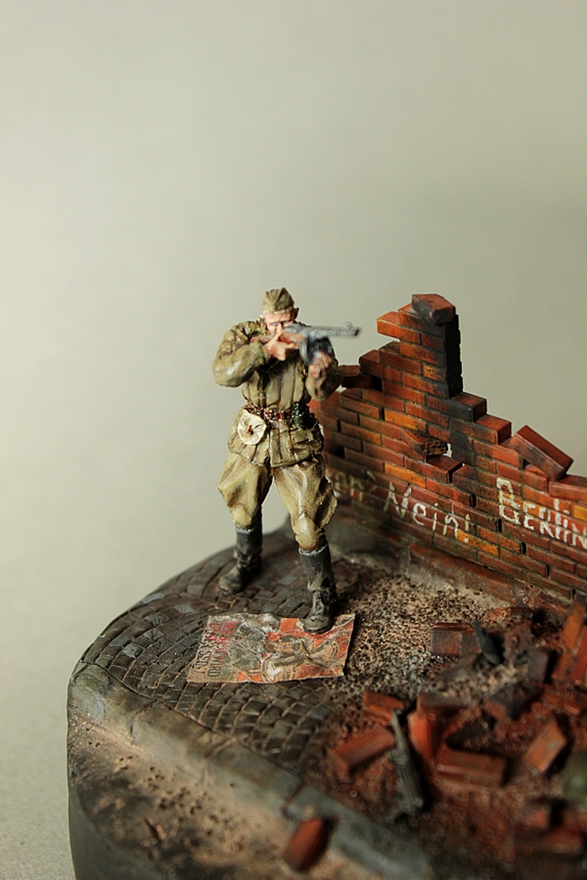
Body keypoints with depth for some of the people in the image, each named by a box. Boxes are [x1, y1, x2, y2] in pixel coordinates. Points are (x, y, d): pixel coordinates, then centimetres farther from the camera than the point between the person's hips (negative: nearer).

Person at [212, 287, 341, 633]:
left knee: (308, 523, -4)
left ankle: (324, 597, 14)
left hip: (297, 441, -2)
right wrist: (266, 348, -40)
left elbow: (322, 391, -22)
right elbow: (224, 373, -30)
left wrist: (322, 371, -45)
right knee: (244, 507, 22)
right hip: (253, 436, 2)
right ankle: (248, 562, 52)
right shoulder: (244, 335, -11)